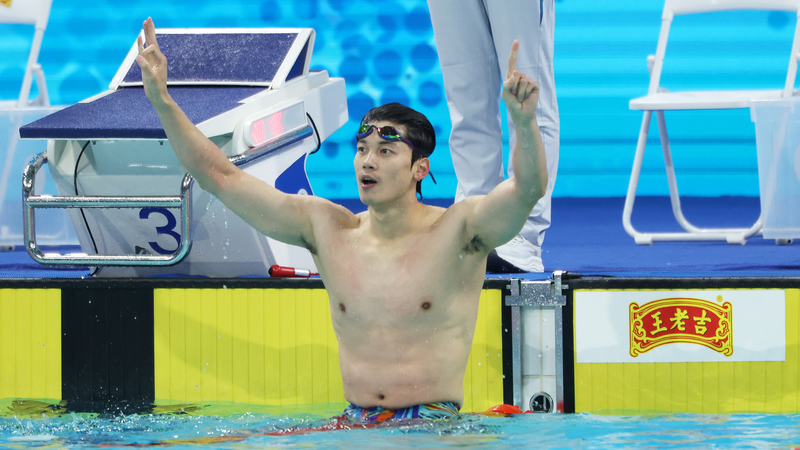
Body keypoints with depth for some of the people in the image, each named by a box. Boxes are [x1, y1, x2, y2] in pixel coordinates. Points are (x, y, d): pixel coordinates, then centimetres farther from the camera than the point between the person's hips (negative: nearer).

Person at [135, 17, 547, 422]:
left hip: (436, 424, -3)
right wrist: (162, 100, 3)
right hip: (356, 426, 3)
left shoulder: (458, 230, -2)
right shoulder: (327, 228, 9)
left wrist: (524, 121, -41)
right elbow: (219, 177, 10)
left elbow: (528, 187, -21)